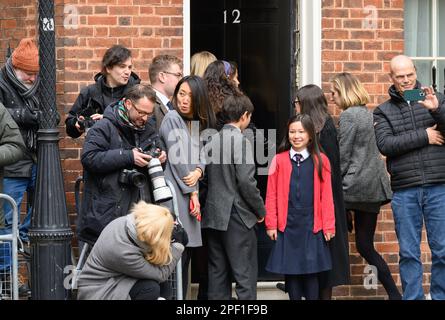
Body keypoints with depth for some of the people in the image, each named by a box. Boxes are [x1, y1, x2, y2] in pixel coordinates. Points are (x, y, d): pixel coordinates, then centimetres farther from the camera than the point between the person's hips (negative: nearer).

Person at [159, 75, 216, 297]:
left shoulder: (200, 123, 17)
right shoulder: (172, 118, -4)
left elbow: (203, 156, 12)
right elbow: (177, 158, -8)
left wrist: (198, 172, -10)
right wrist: (192, 192, -6)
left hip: (192, 194, 7)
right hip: (176, 194, -7)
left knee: (186, 253, 5)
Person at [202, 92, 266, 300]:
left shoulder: (211, 141, 8)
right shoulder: (241, 142, -12)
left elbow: (205, 177, 8)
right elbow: (246, 182, -17)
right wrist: (260, 210, -4)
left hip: (213, 217, 7)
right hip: (237, 217, -7)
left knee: (217, 273, 10)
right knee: (245, 275, -3)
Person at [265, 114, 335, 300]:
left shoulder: (320, 161, 1)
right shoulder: (279, 160, 2)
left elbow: (326, 195, 1)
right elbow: (272, 195, 3)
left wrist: (328, 225, -1)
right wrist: (271, 224, -1)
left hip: (312, 226, -1)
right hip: (287, 226, 1)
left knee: (311, 272, 2)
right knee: (289, 270, 5)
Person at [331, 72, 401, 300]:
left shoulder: (348, 116, -10)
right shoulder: (368, 114, 16)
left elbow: (342, 156, -12)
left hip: (355, 186, -8)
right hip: (375, 186, 8)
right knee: (365, 245, 10)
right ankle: (394, 294, 5)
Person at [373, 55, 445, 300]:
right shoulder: (383, 112, 9)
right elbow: (385, 144, -7)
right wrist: (423, 136, -9)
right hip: (404, 191, 0)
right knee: (408, 253, 4)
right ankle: (412, 297, 11)